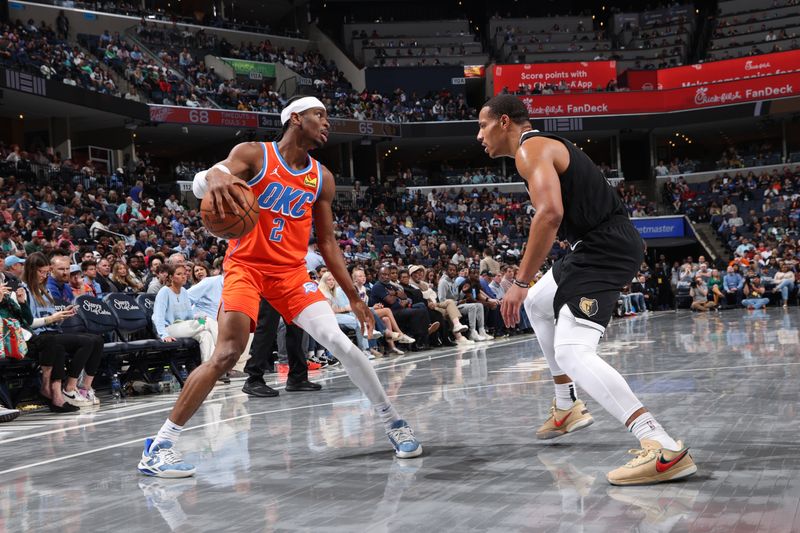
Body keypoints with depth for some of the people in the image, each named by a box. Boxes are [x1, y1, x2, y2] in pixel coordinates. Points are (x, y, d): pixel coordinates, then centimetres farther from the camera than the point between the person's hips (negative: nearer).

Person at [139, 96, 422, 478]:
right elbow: (199, 184, -20)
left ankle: (392, 422, 8)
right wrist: (214, 177, -47)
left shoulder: (322, 178, 8)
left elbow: (327, 242, 15)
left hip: (292, 271, 4)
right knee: (227, 354, -19)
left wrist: (353, 296, 12)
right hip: (246, 266, -4)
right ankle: (160, 445, -8)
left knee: (339, 343, -10)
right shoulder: (253, 154, -5)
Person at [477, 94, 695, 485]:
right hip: (598, 245, 11)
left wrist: (520, 282, -26)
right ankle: (567, 409, 34)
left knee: (572, 351, -22)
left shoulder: (529, 148, -12)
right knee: (537, 304, 30)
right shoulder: (544, 146, 21)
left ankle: (664, 448, -34)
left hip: (605, 248, -11)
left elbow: (550, 213, -29)